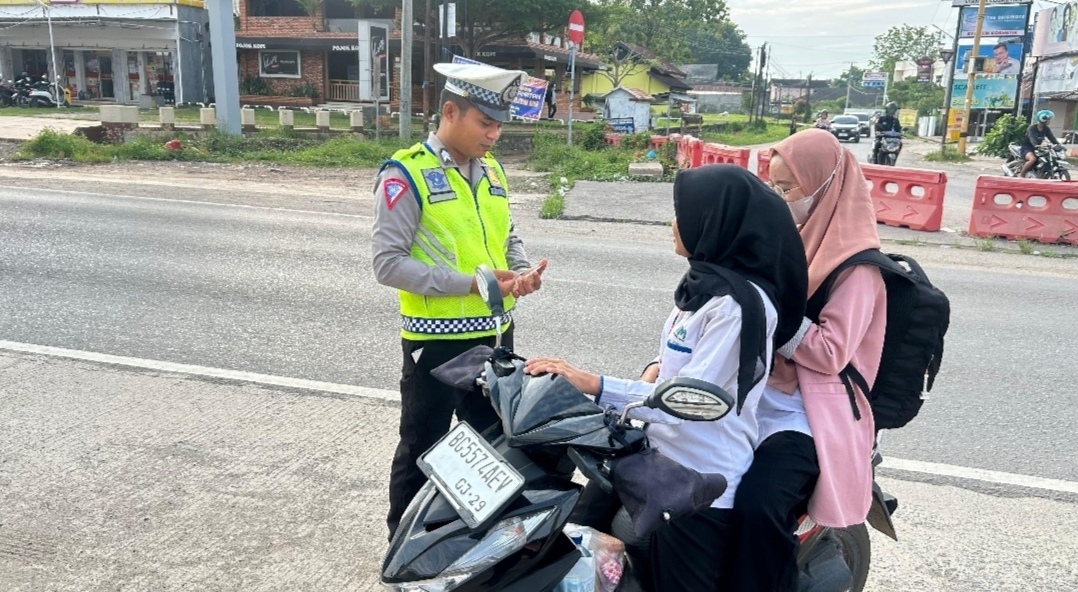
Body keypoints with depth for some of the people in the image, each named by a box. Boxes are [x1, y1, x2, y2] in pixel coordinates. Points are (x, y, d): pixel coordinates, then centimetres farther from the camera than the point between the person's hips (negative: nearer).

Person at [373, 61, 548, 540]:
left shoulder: (491, 169, 9)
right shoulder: (406, 172, -13)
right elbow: (387, 262, -18)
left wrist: (522, 271, -3)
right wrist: (470, 284, -23)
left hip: (494, 333, 7)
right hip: (437, 338, -6)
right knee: (422, 452, 10)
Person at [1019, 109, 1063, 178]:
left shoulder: (1046, 129, 5)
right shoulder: (1032, 128, -17)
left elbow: (1052, 138, -2)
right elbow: (1032, 138, -33)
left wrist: (1058, 145, -20)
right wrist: (1036, 146, -52)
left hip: (1037, 148, 8)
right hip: (1027, 148, -8)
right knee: (1033, 159, -36)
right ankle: (1021, 175, -23)